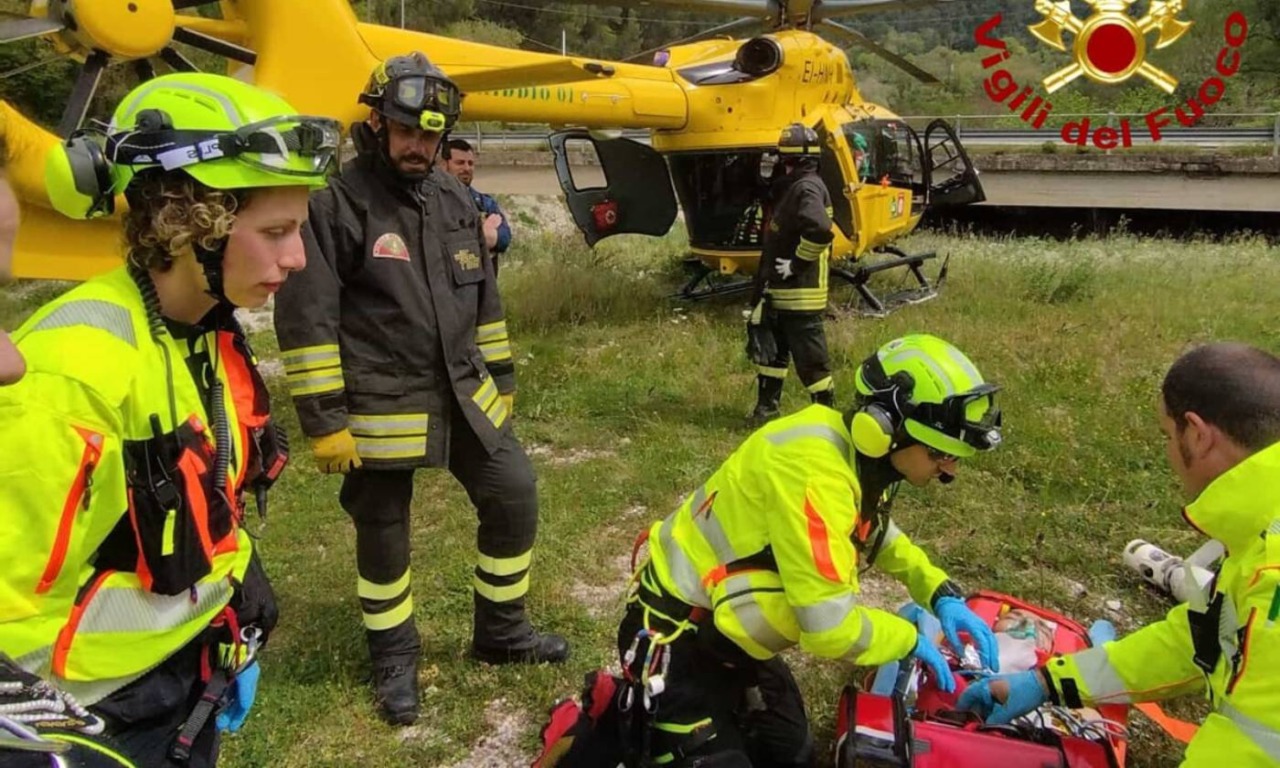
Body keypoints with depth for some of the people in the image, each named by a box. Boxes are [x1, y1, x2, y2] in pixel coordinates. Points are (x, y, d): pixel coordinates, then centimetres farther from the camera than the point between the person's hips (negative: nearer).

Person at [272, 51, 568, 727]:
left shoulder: (454, 199, 8)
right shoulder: (336, 204, -13)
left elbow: (484, 298, 17)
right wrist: (324, 420, -15)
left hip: (465, 396, 6)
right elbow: (305, 321, -14)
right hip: (380, 409, -6)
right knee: (383, 534, 8)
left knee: (514, 498, 9)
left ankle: (499, 631, 29)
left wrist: (500, 379, 17)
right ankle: (394, 659, 30)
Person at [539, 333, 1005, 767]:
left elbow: (875, 530, 21)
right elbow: (829, 628, -31)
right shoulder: (814, 469, -31)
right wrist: (910, 639, -13)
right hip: (678, 641, -10)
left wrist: (940, 593, 6)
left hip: (729, 633, 10)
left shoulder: (858, 456, -2)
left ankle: (637, 713, 25)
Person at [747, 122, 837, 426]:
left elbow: (820, 230, -36)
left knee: (810, 358, -2)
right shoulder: (792, 187, 14)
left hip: (800, 293, -10)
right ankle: (767, 405, 31)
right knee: (771, 347, 19)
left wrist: (797, 264, -24)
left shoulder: (807, 189, -18)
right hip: (781, 291, 10)